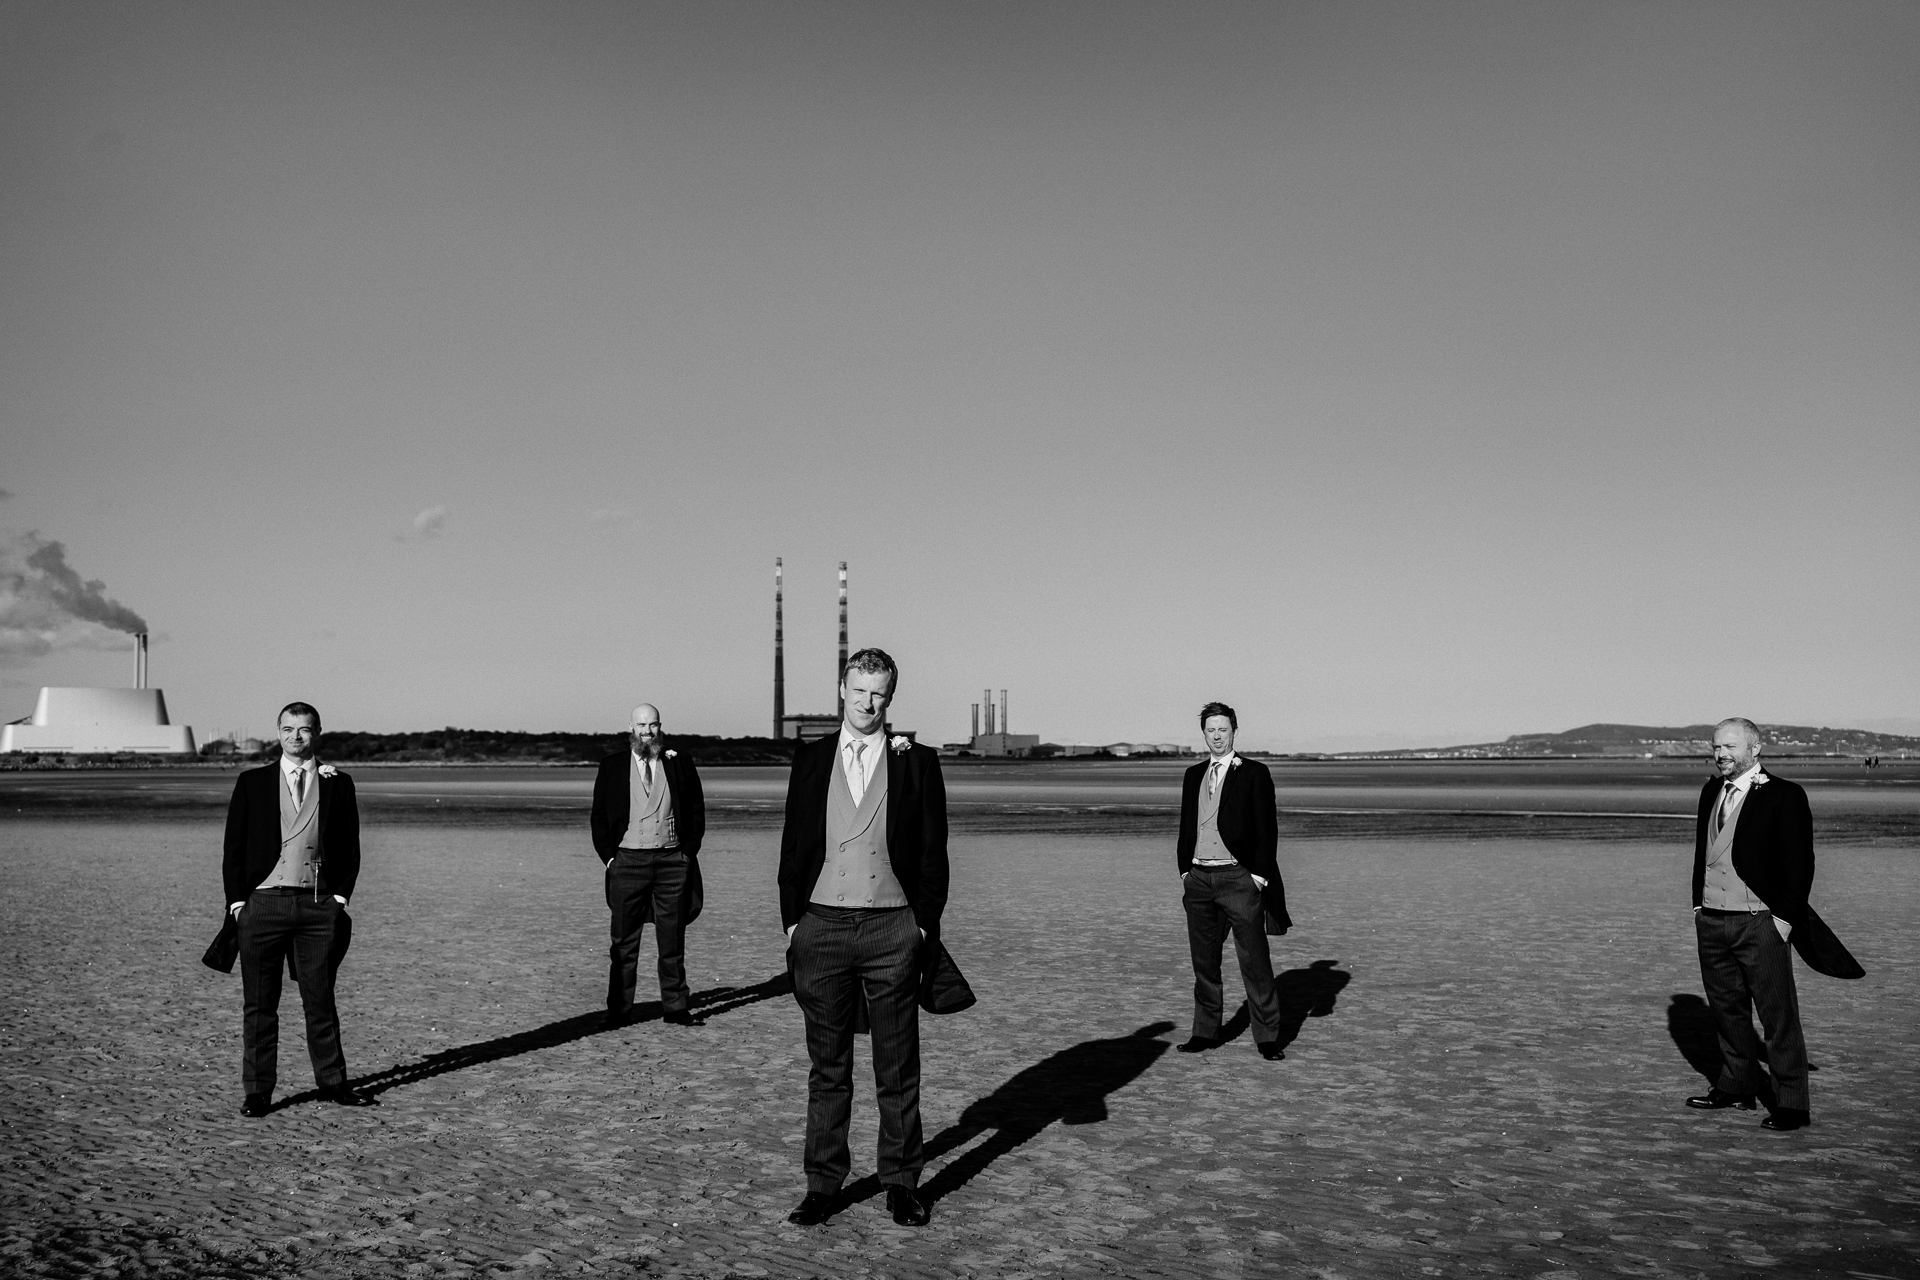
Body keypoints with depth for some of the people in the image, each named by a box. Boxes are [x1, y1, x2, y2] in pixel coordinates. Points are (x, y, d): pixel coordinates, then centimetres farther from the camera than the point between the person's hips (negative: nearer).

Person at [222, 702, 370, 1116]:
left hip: (320, 906, 0)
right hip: (263, 904, 0)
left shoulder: (338, 784, 7)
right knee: (259, 1004, 4)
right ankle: (257, 1091, 13)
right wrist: (237, 901, -1)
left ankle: (332, 1082, 18)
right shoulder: (252, 783, 6)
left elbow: (351, 847, 9)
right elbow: (233, 847, 6)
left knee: (320, 999, 7)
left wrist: (341, 896, -1)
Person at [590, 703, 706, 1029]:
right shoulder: (612, 767, 5)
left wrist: (688, 852, 1)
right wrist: (609, 856, -2)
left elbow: (697, 811, 10)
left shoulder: (680, 764, 7)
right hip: (628, 861, -1)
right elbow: (598, 816, 7)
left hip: (673, 861, 1)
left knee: (672, 940, 6)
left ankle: (675, 1007, 13)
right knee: (624, 941, 3)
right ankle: (619, 1010, 10)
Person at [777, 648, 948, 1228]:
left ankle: (901, 1183, 19)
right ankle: (823, 1183, 19)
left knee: (898, 1067, 7)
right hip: (822, 926, 1)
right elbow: (793, 845, 9)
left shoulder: (917, 762, 2)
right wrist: (792, 919, 3)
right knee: (827, 1066, 9)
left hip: (892, 928, -1)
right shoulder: (811, 759, 7)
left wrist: (926, 922, -3)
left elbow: (933, 851, 3)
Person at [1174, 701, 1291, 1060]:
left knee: (1254, 960, -3)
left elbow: (1267, 828, -4)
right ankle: (1205, 1033, 18)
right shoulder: (1193, 776, 13)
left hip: (1239, 877, -5)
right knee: (1204, 962, 10)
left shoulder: (1254, 773, -1)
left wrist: (1259, 875, -9)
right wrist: (1185, 870, 9)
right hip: (1199, 878, 5)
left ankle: (1267, 1037, 5)